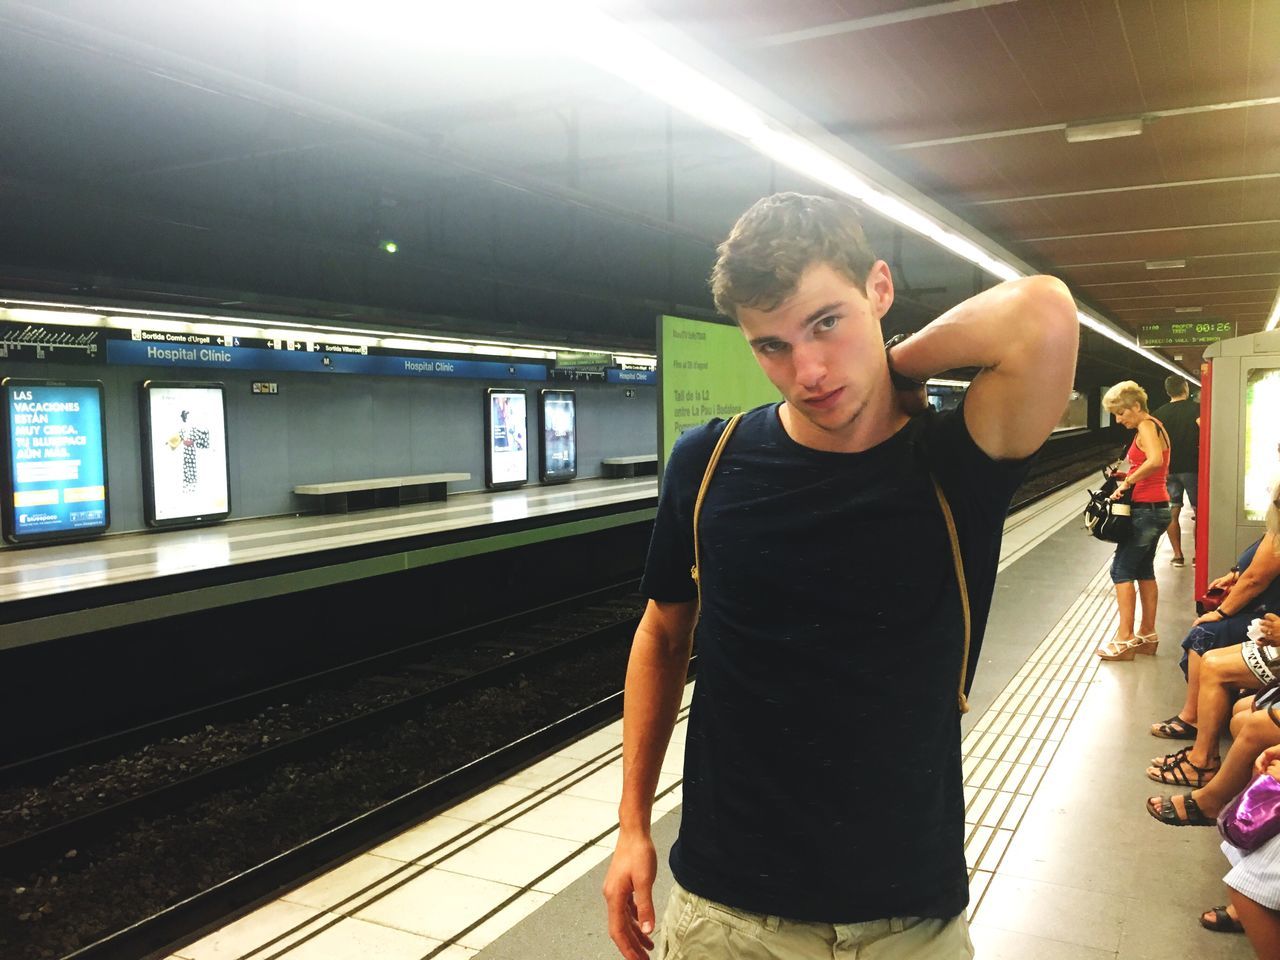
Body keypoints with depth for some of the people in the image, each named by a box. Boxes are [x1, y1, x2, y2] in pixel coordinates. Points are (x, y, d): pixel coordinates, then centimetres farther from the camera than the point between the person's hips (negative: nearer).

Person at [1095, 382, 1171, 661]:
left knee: (1122, 570, -6)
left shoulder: (1146, 426, -15)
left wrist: (1127, 482, -23)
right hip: (1155, 509, 10)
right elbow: (1158, 466, 15)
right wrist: (1128, 481, 3)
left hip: (1146, 510, -10)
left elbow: (1155, 461, -33)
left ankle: (1124, 639, -4)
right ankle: (1147, 635, 22)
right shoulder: (1154, 426, 15)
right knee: (1144, 570, 15)